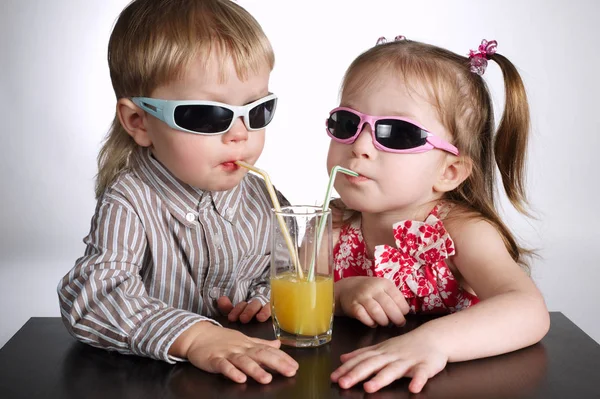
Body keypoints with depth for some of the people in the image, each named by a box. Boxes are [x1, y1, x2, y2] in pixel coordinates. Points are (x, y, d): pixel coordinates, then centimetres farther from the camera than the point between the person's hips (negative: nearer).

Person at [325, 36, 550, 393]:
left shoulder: (461, 231, -15)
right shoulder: (329, 229, -6)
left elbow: (530, 312, -30)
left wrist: (433, 340, -46)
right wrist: (341, 293, -22)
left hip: (450, 384, -2)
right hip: (342, 381, 3)